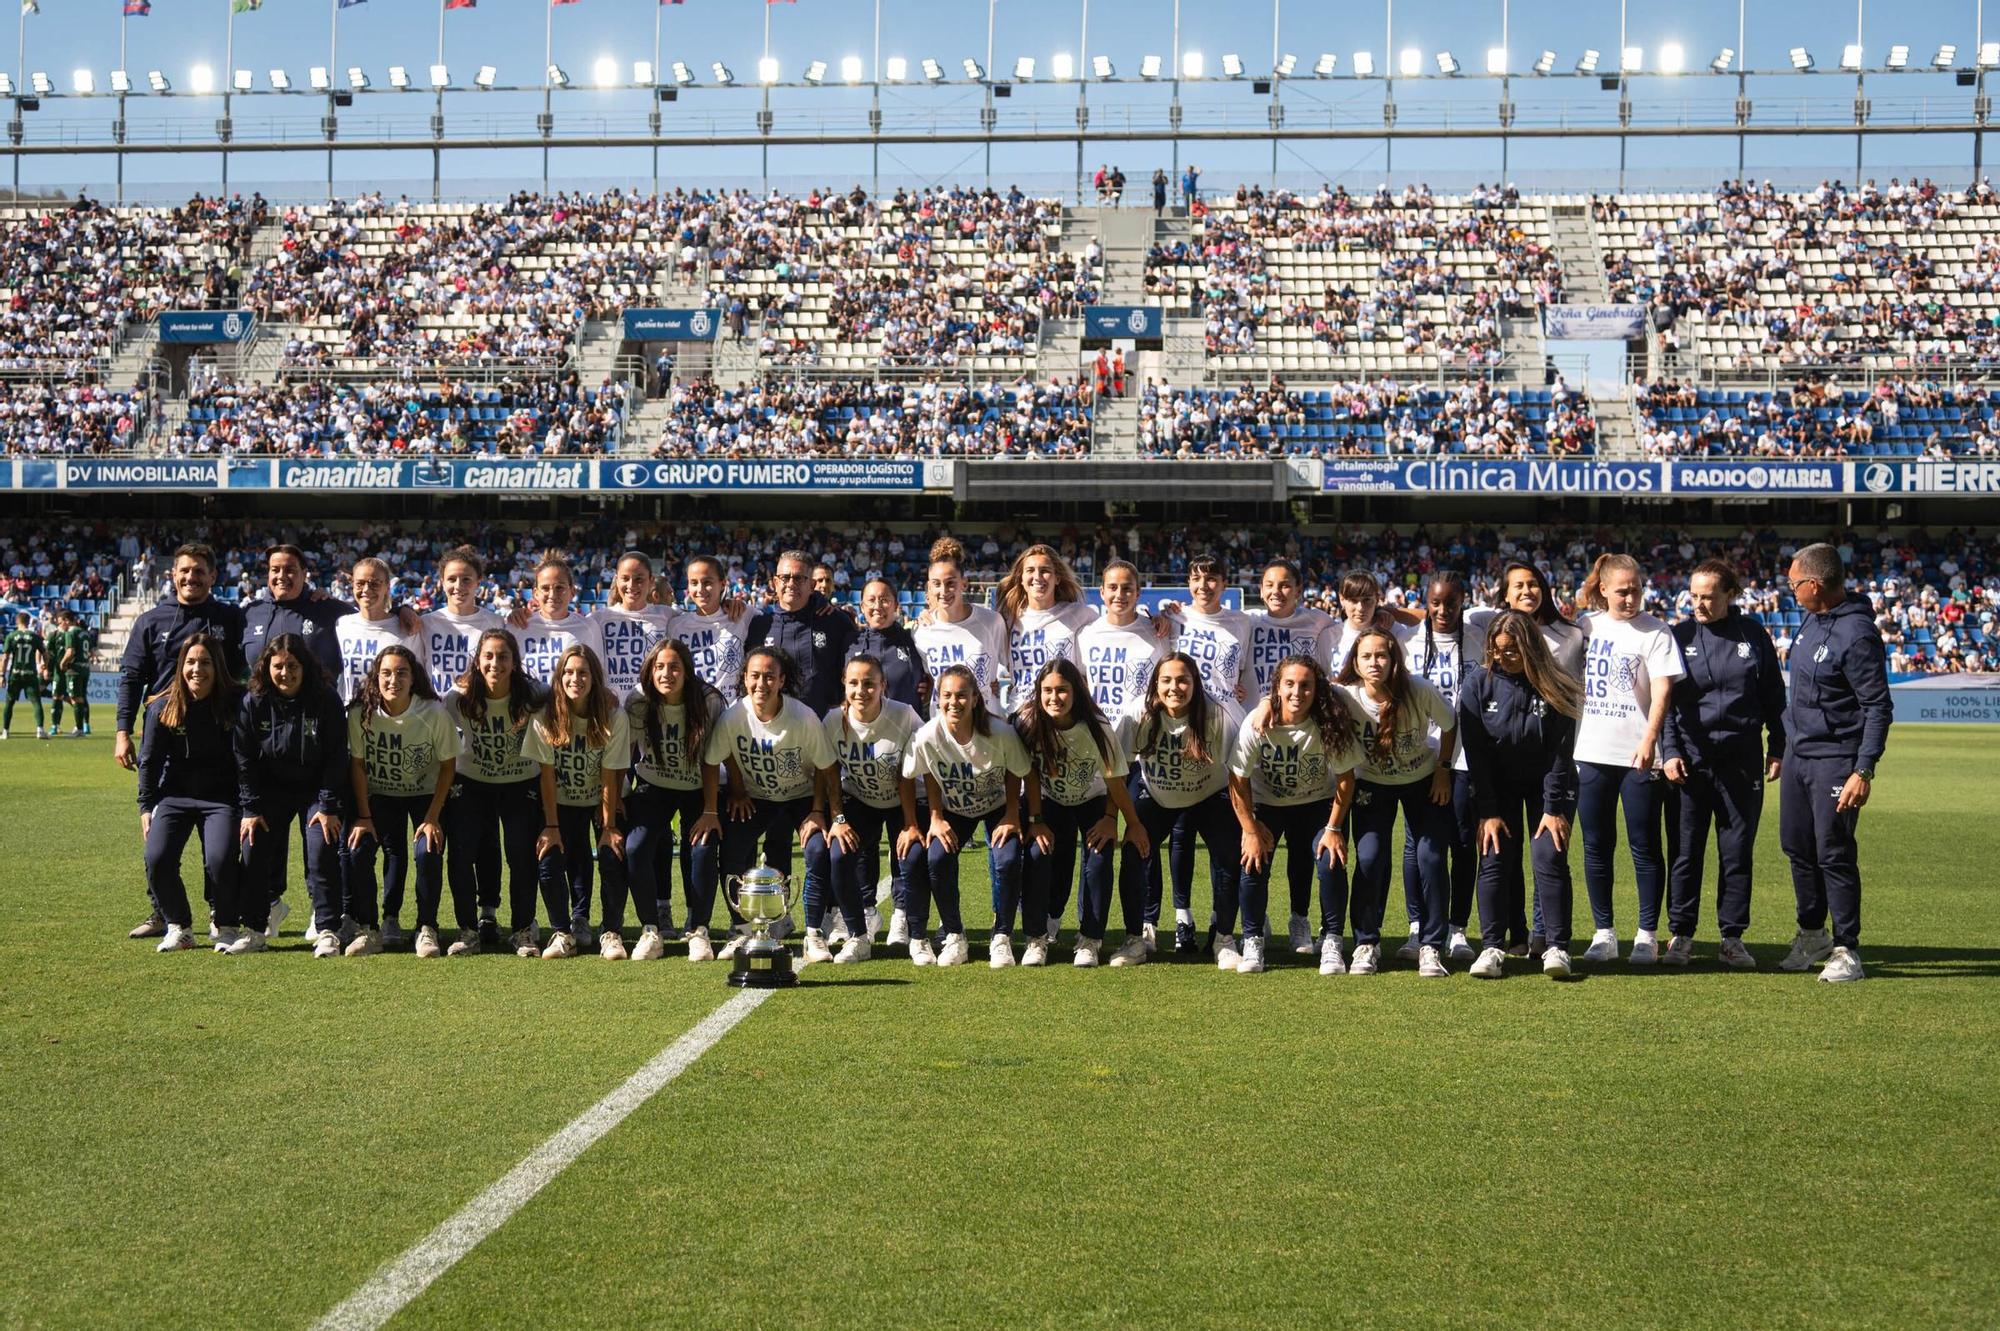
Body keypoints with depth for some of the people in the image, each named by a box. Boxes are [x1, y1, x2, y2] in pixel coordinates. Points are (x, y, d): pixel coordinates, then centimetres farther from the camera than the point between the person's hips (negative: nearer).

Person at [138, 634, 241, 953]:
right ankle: (178, 927, 3)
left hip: (221, 797, -2)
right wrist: (146, 807, 2)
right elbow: (149, 760, 6)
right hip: (174, 795, 2)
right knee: (157, 859, -19)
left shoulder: (234, 705, -6)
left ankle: (223, 927, 4)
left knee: (220, 861, -23)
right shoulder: (162, 707, -1)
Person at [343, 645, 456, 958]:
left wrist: (432, 818, -16)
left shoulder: (433, 713, -21)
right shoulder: (361, 714, -17)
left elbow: (448, 765, -11)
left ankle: (427, 929, -5)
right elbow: (357, 765, -6)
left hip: (426, 795, -2)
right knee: (358, 848, -20)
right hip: (379, 795, 2)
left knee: (427, 852, -25)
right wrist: (364, 817, -10)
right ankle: (368, 930, -5)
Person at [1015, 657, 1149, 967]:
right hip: (1049, 800, 1)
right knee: (1037, 854, -18)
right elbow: (1031, 774, -15)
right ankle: (1036, 937, -4)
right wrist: (1036, 821, -15)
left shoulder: (1096, 728, -30)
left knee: (1099, 857, -17)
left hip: (1092, 800, -1)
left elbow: (1115, 779, -20)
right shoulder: (1028, 723, -27)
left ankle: (1090, 940, -3)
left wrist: (1133, 824, -12)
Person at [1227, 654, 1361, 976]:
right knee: (1253, 863, -16)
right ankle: (1252, 941, 4)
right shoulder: (1258, 725, -25)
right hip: (1266, 803, 0)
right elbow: (1238, 781, -15)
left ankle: (1331, 941, 1)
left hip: (1318, 803, 0)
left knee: (1331, 862, -18)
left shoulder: (1330, 724, -24)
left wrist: (1333, 828, -15)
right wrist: (1251, 831, -16)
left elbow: (1345, 777, -12)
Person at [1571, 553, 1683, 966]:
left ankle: (1647, 935, 8)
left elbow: (1662, 690, -12)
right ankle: (1603, 933, 15)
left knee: (1645, 847, 1)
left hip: (1639, 754, -4)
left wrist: (1649, 739, -24)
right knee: (1596, 846, 7)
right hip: (1591, 753, 4)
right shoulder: (1585, 627, 9)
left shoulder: (1654, 632, -3)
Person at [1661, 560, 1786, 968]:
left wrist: (1777, 748, 6)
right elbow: (1664, 700, 2)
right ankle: (1680, 934, 11)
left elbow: (1773, 695, 10)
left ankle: (1732, 937, 13)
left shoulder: (1752, 635, 4)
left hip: (1741, 760, 1)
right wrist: (1670, 751, -7)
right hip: (1690, 760, -1)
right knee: (1686, 851, 2)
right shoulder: (1679, 636, 2)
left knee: (1737, 852, 5)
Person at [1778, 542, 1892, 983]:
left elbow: (1878, 708, -20)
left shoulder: (1857, 634, -20)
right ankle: (1812, 935, 30)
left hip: (1835, 760, -9)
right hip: (1798, 753, 9)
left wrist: (1864, 772, -24)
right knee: (1797, 848, 15)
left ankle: (1847, 950, 6)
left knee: (1834, 855, -4)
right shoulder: (1812, 620, 8)